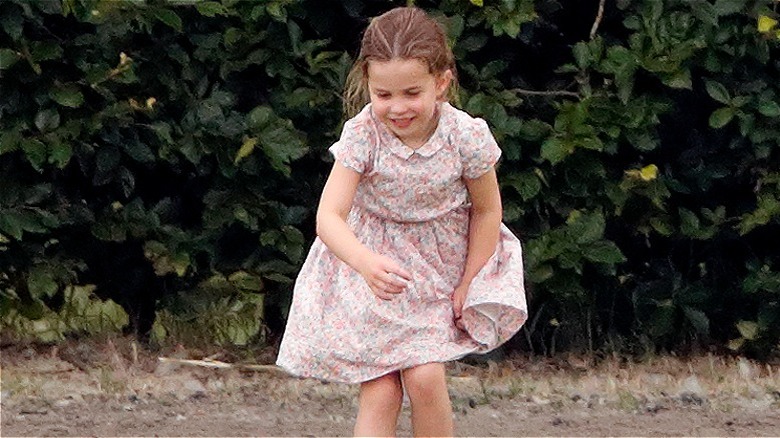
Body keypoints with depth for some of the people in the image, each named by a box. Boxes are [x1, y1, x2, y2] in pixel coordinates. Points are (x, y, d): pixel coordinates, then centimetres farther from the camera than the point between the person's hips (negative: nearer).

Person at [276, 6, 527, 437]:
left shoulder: (467, 137, -21)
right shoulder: (361, 135, -23)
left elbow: (487, 211, -4)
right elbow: (329, 216, -30)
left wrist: (466, 286, -3)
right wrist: (367, 264, -49)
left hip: (444, 263, 0)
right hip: (372, 259, 0)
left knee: (424, 376, -14)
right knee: (379, 393, -6)